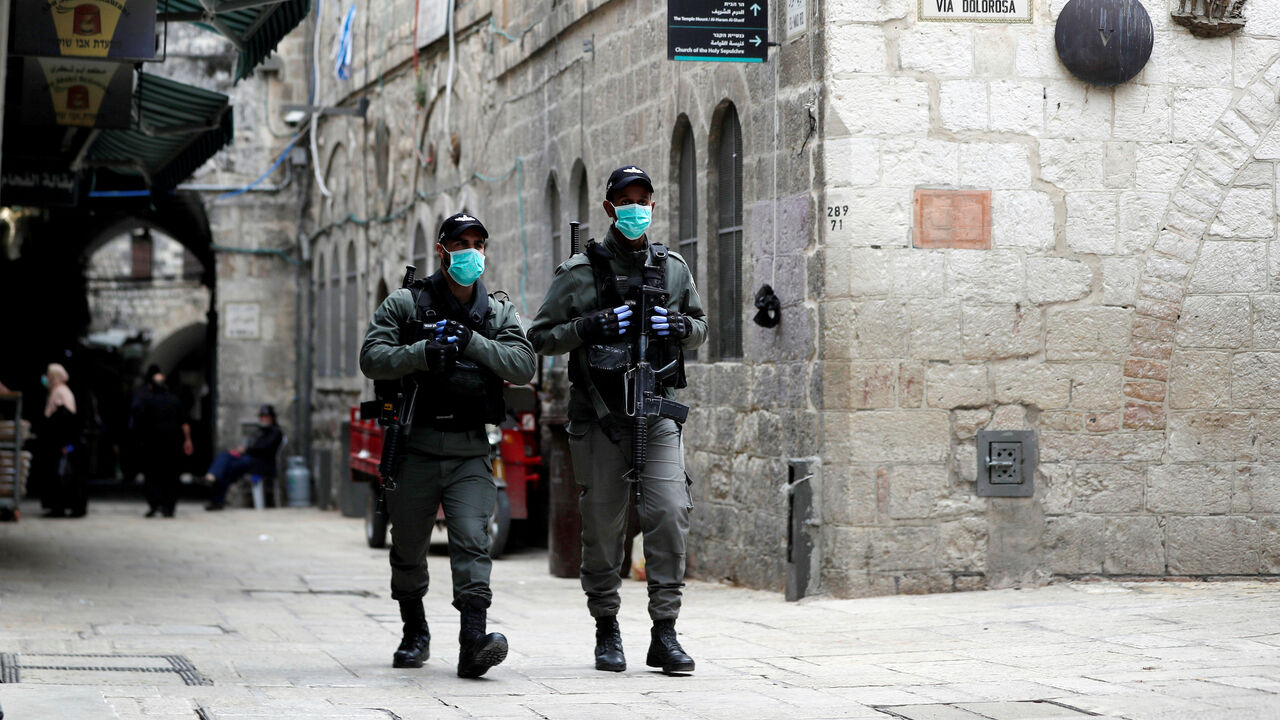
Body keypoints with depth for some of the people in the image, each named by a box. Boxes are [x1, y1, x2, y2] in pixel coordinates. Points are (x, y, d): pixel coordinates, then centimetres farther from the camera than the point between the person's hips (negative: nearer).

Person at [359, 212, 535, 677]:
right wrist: (424, 351, -22)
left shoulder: (498, 312, 10)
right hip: (415, 449, 0)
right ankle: (415, 634, 31)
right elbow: (372, 358, -7)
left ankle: (474, 641, -25)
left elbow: (523, 366, -4)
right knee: (409, 546, 11)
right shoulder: (405, 304, 3)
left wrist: (471, 343, -15)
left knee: (472, 539, -16)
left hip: (470, 451, 0)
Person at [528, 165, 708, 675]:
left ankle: (664, 633, -7)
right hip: (600, 416, -2)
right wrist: (593, 326, -14)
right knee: (602, 524, 3)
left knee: (670, 512, -11)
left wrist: (678, 326, -1)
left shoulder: (672, 268, 11)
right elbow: (540, 337, 1)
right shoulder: (580, 272, 0)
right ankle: (607, 632, 17)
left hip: (658, 410, 2)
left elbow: (700, 326, 22)